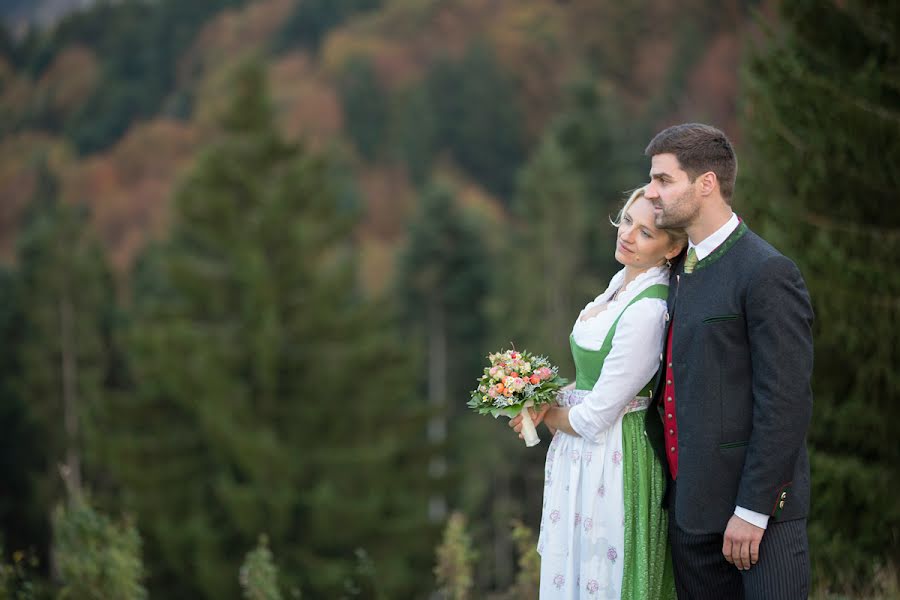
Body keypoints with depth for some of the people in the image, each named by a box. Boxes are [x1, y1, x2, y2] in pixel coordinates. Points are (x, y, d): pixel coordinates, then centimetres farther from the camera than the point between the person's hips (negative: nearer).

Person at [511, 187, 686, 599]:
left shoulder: (647, 311, -25)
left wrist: (550, 414, -2)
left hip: (613, 457, -9)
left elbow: (596, 416, -21)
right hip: (584, 454, 9)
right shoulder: (623, 282, 4)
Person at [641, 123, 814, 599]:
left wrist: (752, 510, -17)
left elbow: (786, 404, -17)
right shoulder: (683, 268, 13)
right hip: (689, 506, 8)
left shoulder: (767, 273, -13)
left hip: (755, 506, -8)